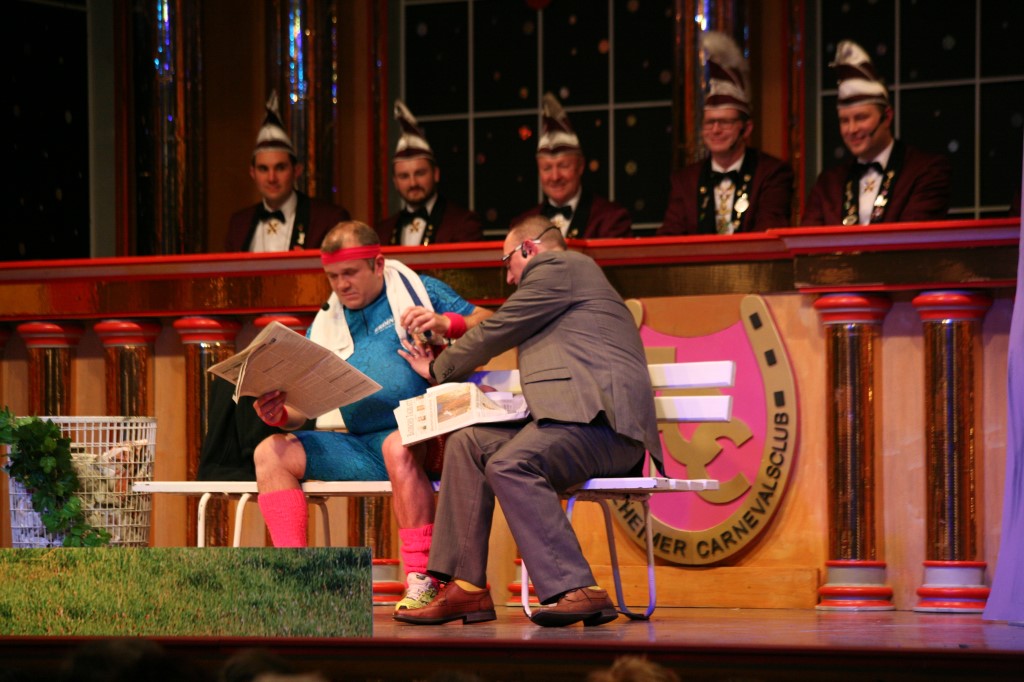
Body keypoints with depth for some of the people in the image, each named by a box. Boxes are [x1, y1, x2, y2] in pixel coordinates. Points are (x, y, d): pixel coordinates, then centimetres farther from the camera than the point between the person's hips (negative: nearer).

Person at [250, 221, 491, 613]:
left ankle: (421, 582, -37)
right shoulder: (325, 325, 18)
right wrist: (280, 415, -11)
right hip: (358, 446, 5)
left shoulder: (416, 290, 8)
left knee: (398, 446, -39)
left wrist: (447, 323, -16)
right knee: (271, 453, -12)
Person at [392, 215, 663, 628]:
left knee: (508, 464, -30)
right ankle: (466, 588, -3)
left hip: (602, 419, -11)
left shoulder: (557, 266, 2)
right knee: (467, 445, 4)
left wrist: (438, 369, 18)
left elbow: (497, 331, 4)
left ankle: (578, 591, -35)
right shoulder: (568, 273, 34)